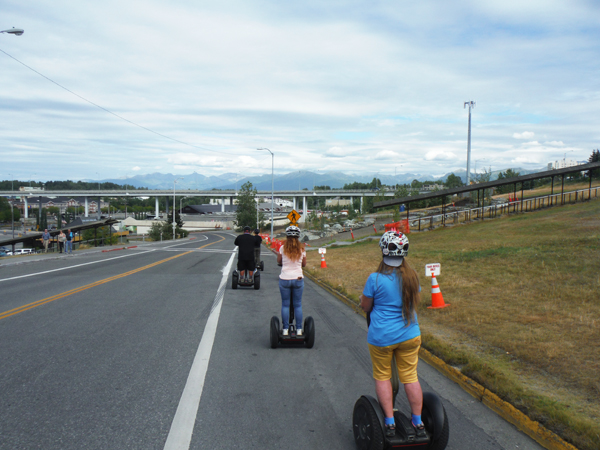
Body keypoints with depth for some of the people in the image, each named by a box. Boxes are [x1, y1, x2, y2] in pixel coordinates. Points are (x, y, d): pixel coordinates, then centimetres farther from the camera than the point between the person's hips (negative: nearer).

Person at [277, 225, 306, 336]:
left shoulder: (283, 248, -4)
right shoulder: (302, 249, 0)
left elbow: (279, 262, 9)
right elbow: (304, 264, 10)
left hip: (285, 279, -1)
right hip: (298, 279, 1)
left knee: (285, 304, 9)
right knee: (298, 305, 10)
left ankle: (285, 329, 11)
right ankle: (299, 329, 14)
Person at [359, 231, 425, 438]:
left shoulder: (375, 279, -17)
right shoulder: (412, 277, -4)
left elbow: (365, 306, -6)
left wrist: (363, 297, 14)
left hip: (381, 337, -3)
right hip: (409, 335, 4)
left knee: (382, 377, 13)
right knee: (410, 376, 14)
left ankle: (390, 423, 17)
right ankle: (418, 423, 21)